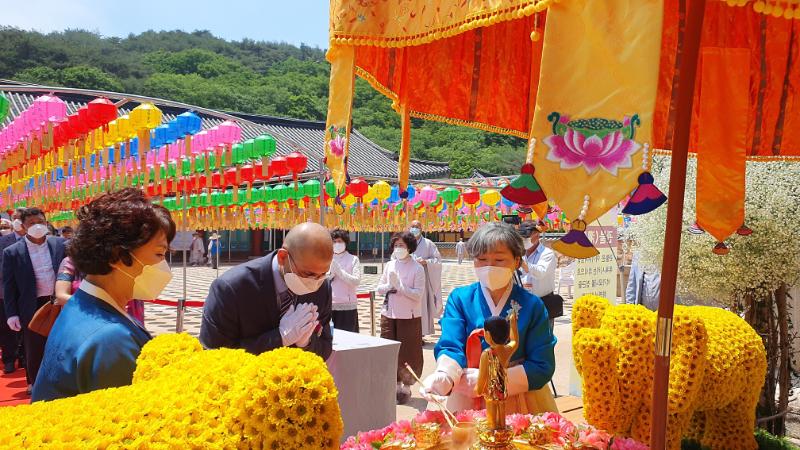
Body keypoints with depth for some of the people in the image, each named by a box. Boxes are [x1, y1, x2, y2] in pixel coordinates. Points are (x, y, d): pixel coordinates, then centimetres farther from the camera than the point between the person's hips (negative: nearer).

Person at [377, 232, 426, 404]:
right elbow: (379, 288, 10)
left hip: (409, 316, -5)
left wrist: (400, 287, -21)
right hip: (388, 314, 5)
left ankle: (406, 388, 16)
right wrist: (389, 287, -11)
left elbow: (418, 294, -12)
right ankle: (396, 385, 23)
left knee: (407, 353, 3)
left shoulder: (417, 268, -7)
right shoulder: (389, 265, 8)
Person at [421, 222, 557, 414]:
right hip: (466, 402, 1)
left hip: (519, 405, 0)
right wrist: (443, 376, -37)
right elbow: (451, 347, -15)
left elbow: (542, 367, -9)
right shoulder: (459, 299, -3)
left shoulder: (532, 305, -6)